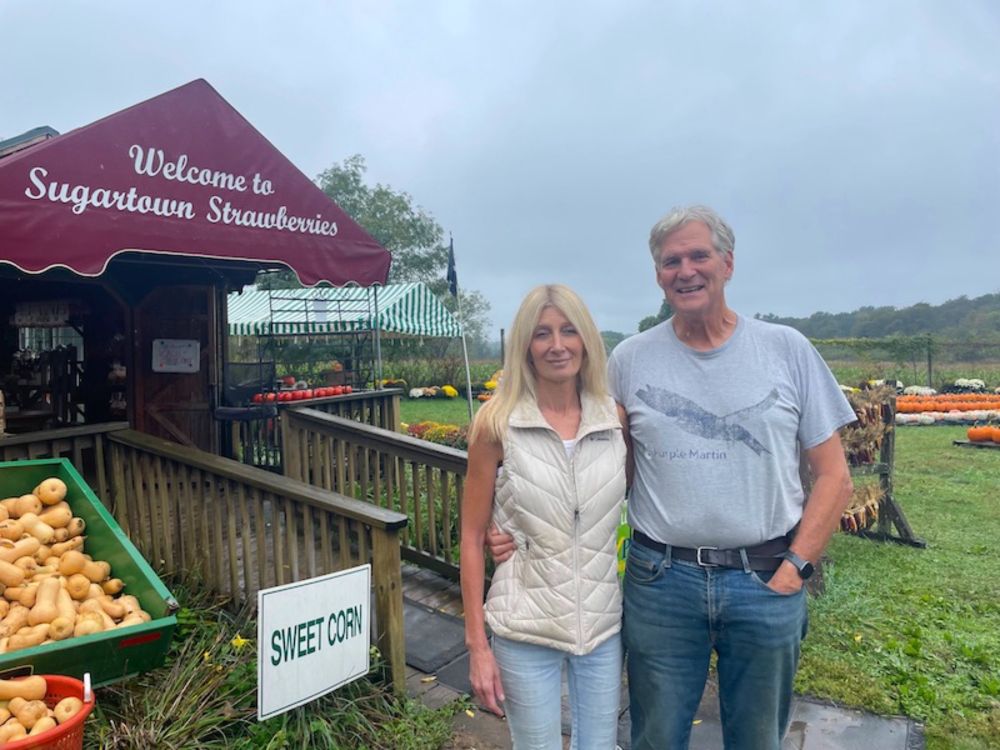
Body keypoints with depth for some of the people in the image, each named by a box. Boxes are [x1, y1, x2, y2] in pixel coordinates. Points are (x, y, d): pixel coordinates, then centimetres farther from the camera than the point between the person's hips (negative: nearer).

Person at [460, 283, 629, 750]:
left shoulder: (615, 419, -3)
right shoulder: (497, 423, -10)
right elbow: (472, 538, -6)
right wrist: (477, 646, -7)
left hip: (604, 623, 3)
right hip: (525, 628, -3)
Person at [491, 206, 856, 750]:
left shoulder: (788, 350, 0)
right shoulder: (629, 360, 0)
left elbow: (833, 476, 3)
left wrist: (795, 565, -6)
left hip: (766, 582, 1)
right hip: (660, 580, 0)